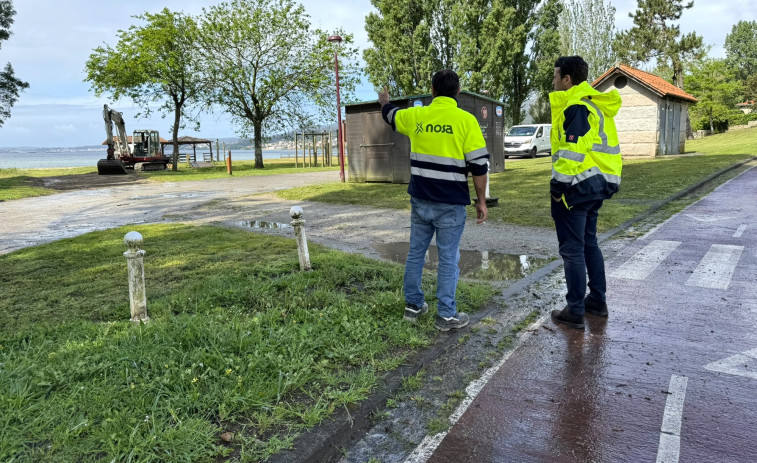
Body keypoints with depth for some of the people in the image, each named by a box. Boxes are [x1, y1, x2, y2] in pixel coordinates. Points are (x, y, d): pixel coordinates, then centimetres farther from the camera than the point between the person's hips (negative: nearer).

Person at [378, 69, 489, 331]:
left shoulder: (415, 116, 4)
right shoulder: (465, 120, -8)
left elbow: (391, 115, 27)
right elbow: (479, 165, -8)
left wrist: (384, 101, 50)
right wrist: (481, 201, 2)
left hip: (420, 200, 4)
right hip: (450, 204, -4)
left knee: (416, 252, 16)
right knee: (448, 258, 4)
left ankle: (413, 305, 27)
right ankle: (446, 316, 12)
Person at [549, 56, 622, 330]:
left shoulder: (577, 108, -15)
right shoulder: (596, 104, 17)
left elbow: (573, 150, -23)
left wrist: (559, 186, -17)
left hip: (577, 186, -10)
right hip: (597, 185, 10)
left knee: (572, 248, -3)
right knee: (589, 243, 19)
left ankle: (575, 312, 4)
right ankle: (598, 300, 29)